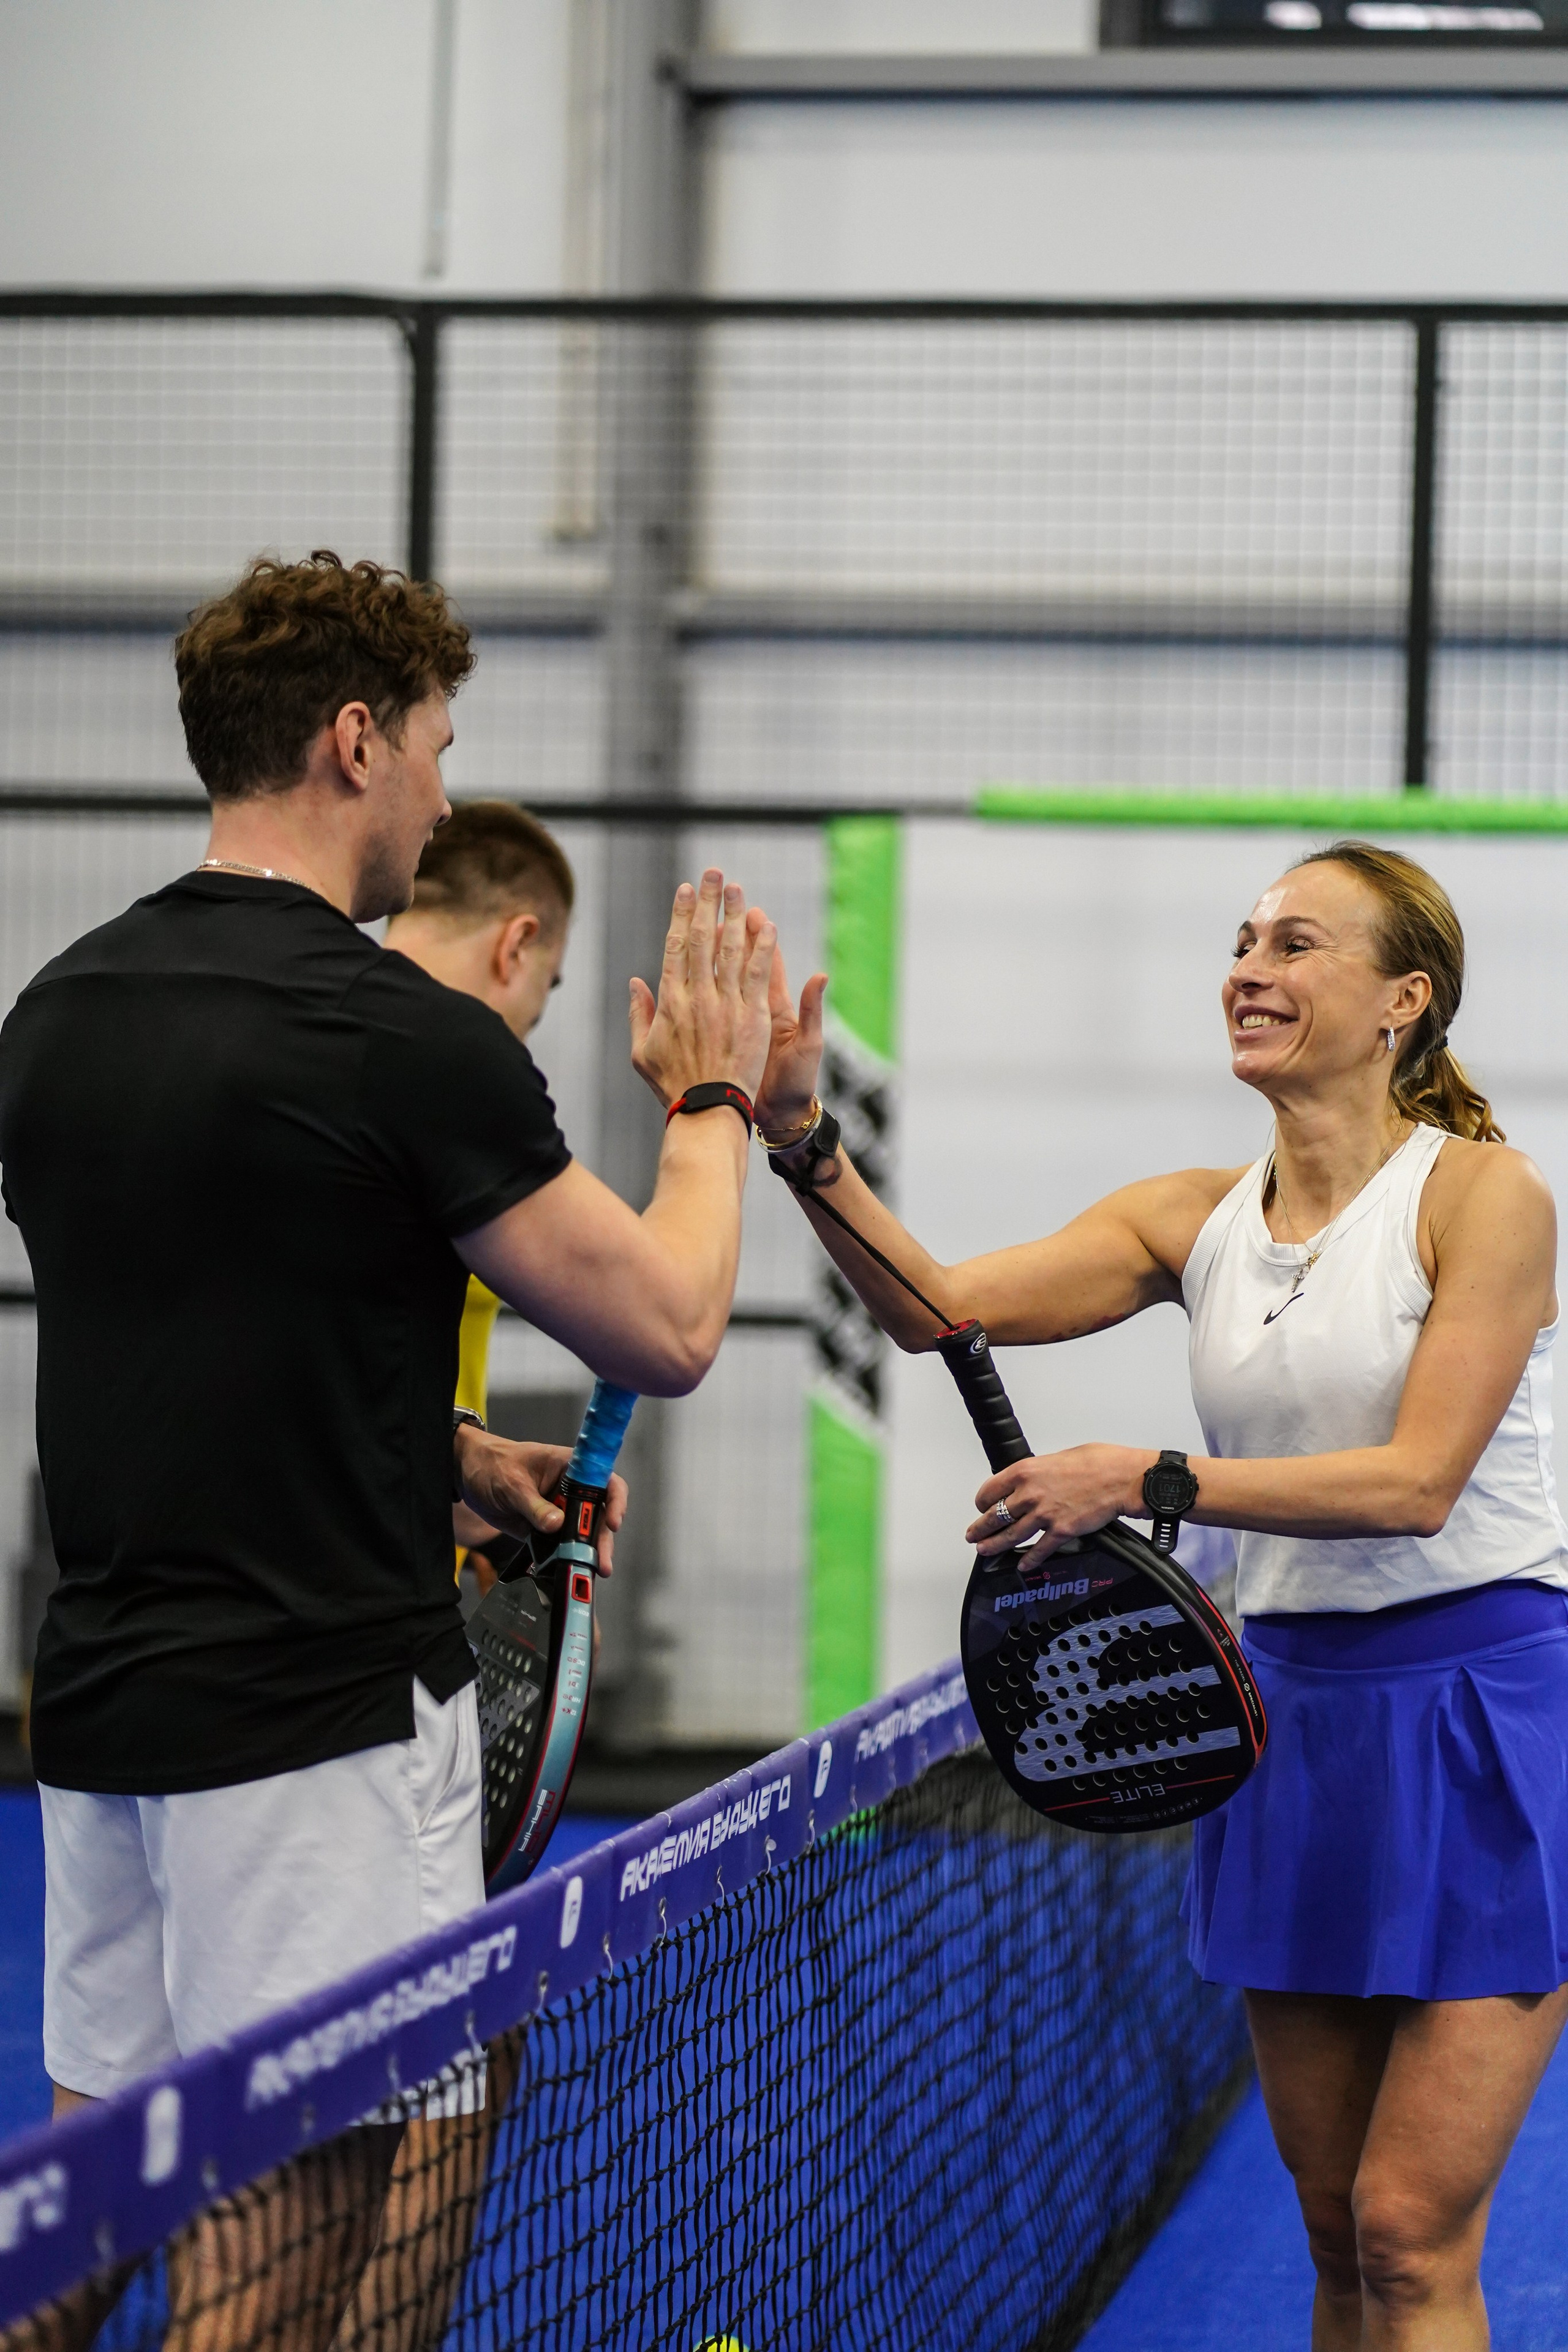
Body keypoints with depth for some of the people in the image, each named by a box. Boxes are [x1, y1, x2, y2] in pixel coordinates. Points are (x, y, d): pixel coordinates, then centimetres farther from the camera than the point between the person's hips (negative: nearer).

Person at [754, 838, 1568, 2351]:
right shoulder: (1196, 1220, 8)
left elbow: (1414, 1480, -17)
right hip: (1296, 1706, 6)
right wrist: (799, 1136, -18)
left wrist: (1141, 1479, -23)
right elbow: (939, 1305, -2)